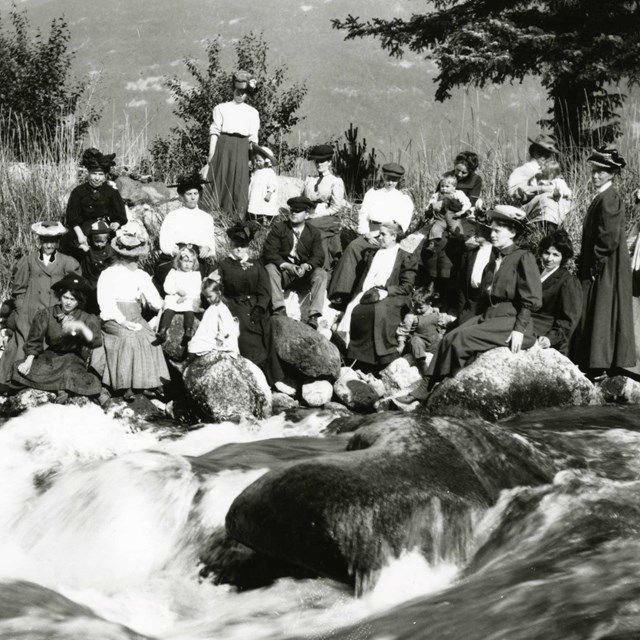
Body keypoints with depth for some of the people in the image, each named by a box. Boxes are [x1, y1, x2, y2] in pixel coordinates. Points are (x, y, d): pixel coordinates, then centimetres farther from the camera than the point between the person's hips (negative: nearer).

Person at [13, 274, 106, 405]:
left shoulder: (86, 318, 2)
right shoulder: (46, 314, 3)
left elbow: (96, 341, -12)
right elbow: (34, 340, -1)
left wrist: (81, 327, -28)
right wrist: (28, 361, -14)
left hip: (74, 358, -3)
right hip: (51, 357, 3)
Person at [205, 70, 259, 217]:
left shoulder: (252, 112, 15)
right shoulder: (221, 108, 12)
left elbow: (253, 138, 11)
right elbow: (214, 131, 5)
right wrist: (211, 153, -4)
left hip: (242, 149, 1)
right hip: (223, 146, -1)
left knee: (240, 183, -2)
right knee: (221, 179, -5)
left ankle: (237, 219, -1)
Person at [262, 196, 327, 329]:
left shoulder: (314, 233, 9)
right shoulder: (278, 229, 5)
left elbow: (319, 257, -4)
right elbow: (269, 252, -8)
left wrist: (306, 266, -27)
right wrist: (286, 265, -26)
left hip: (304, 273, 1)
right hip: (283, 271, -1)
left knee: (321, 273, -26)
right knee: (270, 268, -30)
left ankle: (314, 316, -36)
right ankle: (279, 309, -41)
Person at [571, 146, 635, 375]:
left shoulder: (610, 199, -16)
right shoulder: (601, 198, 14)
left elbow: (609, 239, -22)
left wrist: (594, 265, -16)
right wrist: (584, 262, 15)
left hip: (607, 270, -10)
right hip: (598, 269, 10)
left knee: (602, 317, -5)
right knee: (594, 318, 11)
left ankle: (602, 365, 0)